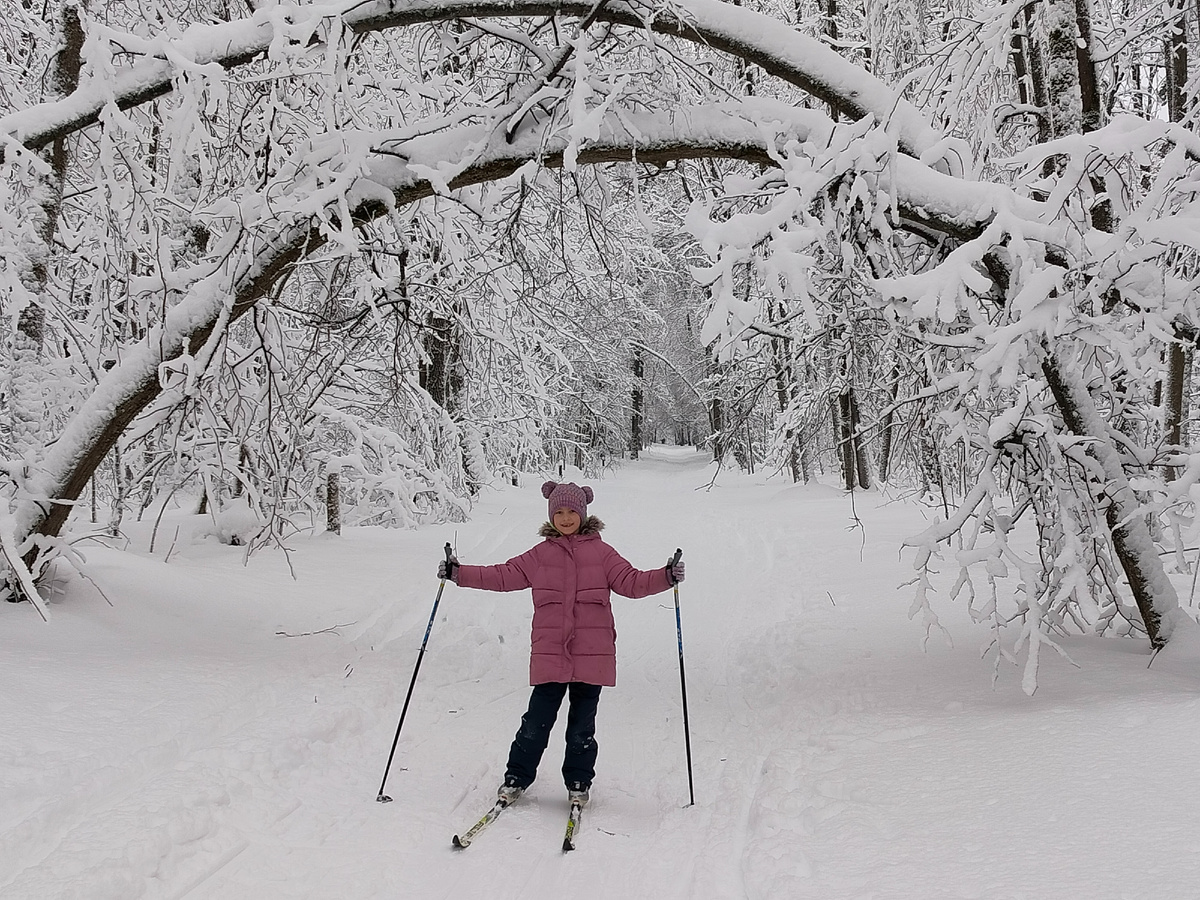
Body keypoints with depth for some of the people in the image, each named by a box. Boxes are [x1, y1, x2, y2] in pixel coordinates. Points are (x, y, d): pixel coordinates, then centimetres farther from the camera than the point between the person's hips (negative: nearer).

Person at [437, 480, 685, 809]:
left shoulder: (601, 553, 6)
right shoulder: (540, 555, 9)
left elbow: (632, 582, 1)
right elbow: (504, 576, 10)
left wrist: (665, 576, -15)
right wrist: (460, 573, 3)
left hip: (592, 653, 0)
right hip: (549, 654, 0)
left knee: (582, 723, 8)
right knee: (537, 720, 0)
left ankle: (578, 784, 24)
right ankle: (516, 777, 17)